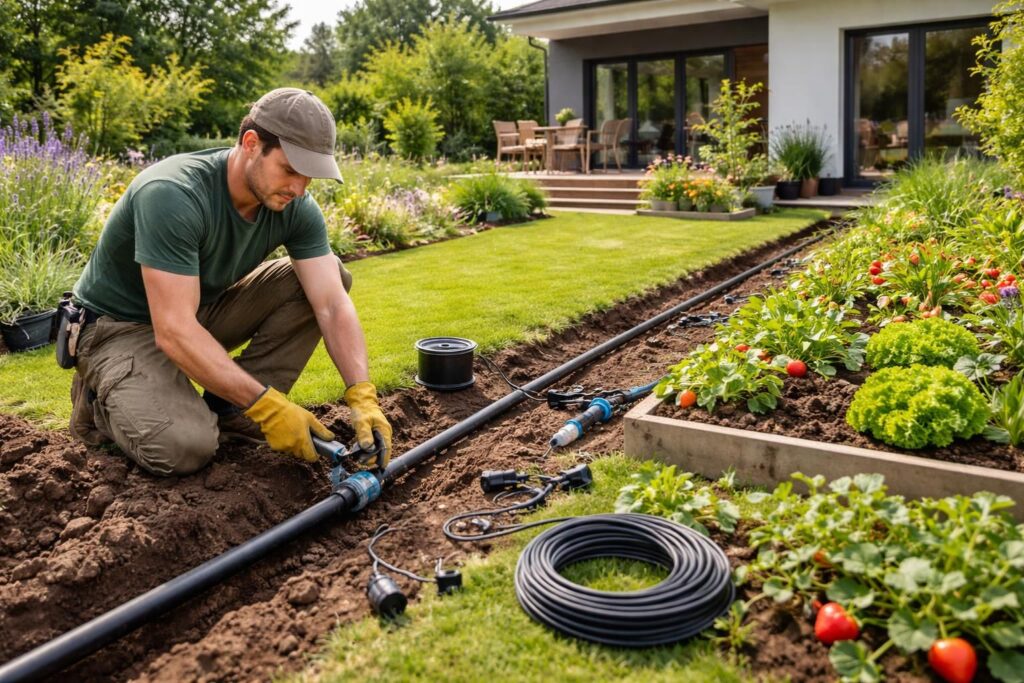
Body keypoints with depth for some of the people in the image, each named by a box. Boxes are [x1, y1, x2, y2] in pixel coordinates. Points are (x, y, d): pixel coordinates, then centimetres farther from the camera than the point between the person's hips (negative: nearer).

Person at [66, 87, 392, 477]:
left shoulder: (296, 208, -14)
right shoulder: (172, 196, -32)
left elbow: (333, 305, -18)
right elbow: (173, 331, -35)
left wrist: (362, 396, -32)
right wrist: (268, 406, -37)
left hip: (201, 309, 6)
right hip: (122, 325, -6)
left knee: (330, 279, -10)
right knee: (186, 447, -32)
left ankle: (228, 408, -5)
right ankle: (100, 397, 3)